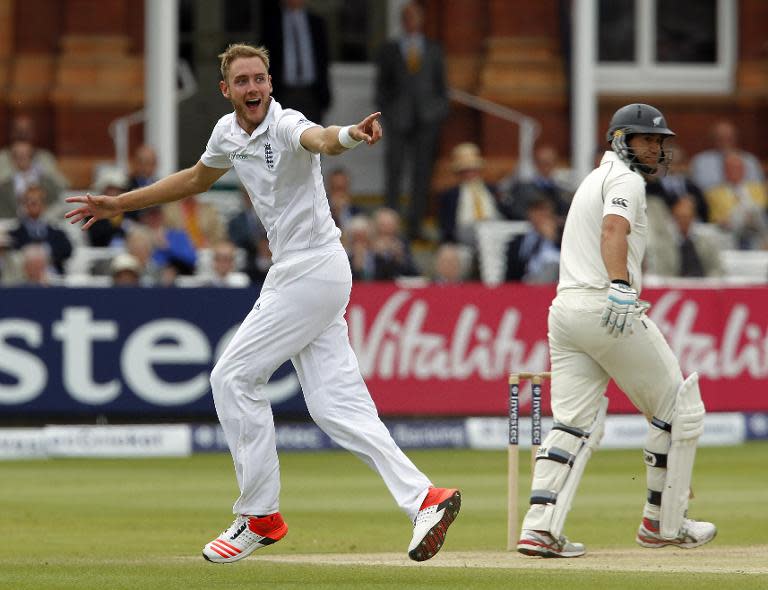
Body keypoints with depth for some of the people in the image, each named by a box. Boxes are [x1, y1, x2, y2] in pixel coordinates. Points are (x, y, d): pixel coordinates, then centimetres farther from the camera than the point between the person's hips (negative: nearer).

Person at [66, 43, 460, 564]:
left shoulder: (285, 126, -16)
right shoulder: (229, 132, 10)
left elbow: (320, 140, -40)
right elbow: (197, 178, 30)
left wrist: (351, 135, -64)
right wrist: (119, 204, 32)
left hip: (313, 269, -8)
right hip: (294, 274, 8)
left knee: (234, 378, -4)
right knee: (334, 404, 2)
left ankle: (260, 516, 3)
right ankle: (424, 499, -3)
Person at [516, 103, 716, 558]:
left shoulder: (594, 179, 26)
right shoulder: (625, 179, -4)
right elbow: (614, 230, -23)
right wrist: (621, 289, -37)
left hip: (564, 309, 9)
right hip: (603, 305, -9)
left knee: (576, 424, 2)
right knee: (679, 409, 5)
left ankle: (541, 526, -15)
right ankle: (665, 523, 8)